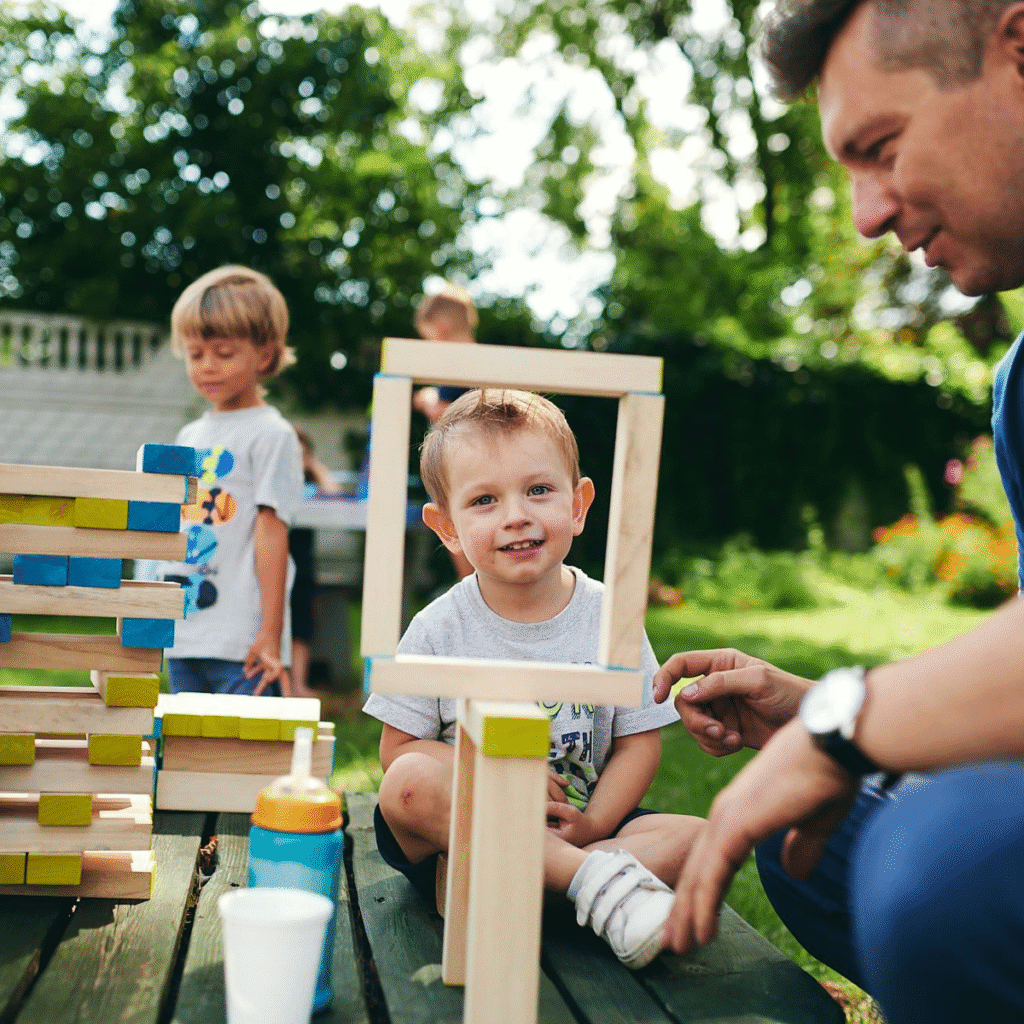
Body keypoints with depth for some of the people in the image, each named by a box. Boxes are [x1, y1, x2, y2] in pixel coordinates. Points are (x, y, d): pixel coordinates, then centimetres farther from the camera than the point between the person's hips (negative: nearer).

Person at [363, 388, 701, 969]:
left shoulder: (610, 617, -3)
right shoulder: (439, 630, -5)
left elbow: (639, 741, -1)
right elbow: (399, 749, -5)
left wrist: (592, 825, -16)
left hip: (573, 828, 2)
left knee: (693, 838, -20)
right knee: (410, 784, -31)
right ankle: (599, 878, -31)